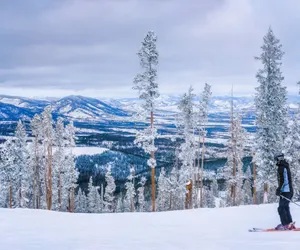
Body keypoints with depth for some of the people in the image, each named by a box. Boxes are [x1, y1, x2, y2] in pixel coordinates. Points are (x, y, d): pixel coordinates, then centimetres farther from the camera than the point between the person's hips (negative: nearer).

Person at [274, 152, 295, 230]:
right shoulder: (286, 166, 18)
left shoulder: (281, 168, -12)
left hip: (285, 191, -10)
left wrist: (279, 189, -17)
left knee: (281, 208, -8)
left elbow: (283, 180, -21)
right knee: (286, 207, 15)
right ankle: (290, 224, 15)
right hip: (289, 191, 10)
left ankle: (285, 225, -12)